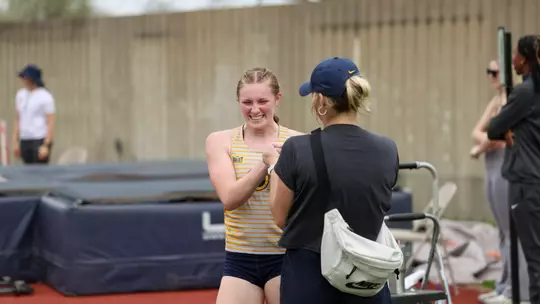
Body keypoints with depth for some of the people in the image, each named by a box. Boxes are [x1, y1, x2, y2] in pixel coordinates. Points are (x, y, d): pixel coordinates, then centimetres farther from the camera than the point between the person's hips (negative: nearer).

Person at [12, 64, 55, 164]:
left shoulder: (45, 97, -8)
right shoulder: (20, 95, 11)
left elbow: (50, 123, -11)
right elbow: (17, 119, 15)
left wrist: (46, 146, -17)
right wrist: (15, 142, 11)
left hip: (41, 140, -6)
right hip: (24, 141, 6)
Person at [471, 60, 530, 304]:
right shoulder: (496, 100, 17)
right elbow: (477, 132, 15)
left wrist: (479, 149, 0)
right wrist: (485, 139, -8)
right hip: (494, 168, 9)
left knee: (513, 230, -7)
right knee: (504, 231, 12)